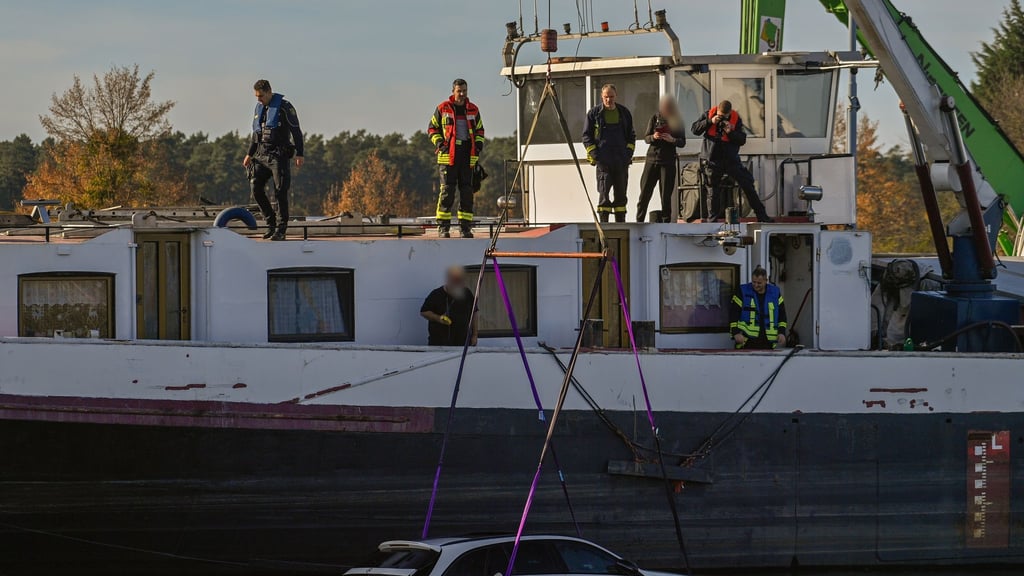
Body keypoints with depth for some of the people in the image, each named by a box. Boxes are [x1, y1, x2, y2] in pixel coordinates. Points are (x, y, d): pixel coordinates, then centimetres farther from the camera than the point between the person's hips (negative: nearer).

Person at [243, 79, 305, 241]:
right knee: (256, 187, -6)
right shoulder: (259, 107, 15)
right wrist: (250, 154, 23)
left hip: (279, 155, -6)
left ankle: (281, 229, -4)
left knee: (280, 191, -8)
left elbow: (296, 131, -8)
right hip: (262, 155, 6)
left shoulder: (284, 107, -7)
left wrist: (299, 154, -13)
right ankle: (271, 223, 6)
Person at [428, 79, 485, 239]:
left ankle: (465, 227, 9)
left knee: (467, 192, 4)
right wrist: (439, 143, -5)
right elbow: (432, 128, 10)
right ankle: (443, 227, -3)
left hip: (468, 155, 3)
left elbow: (479, 130, 26)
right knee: (447, 191, -7)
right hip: (448, 154, -3)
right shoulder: (443, 109, 3)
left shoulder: (473, 110, 13)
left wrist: (479, 144, 8)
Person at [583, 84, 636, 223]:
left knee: (621, 194, 8)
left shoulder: (624, 112, 10)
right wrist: (594, 154, -8)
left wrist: (629, 152, 3)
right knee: (604, 194, -8)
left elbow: (631, 135, 17)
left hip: (622, 160, 3)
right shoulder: (594, 113, 2)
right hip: (603, 161, -3)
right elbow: (586, 136, 3)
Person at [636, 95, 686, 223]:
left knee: (666, 195, -2)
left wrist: (672, 140, -16)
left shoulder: (677, 122, 4)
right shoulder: (655, 118, 7)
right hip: (652, 158, 1)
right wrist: (653, 137, -16)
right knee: (645, 192, -2)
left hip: (668, 161, -1)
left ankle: (666, 221, 4)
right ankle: (639, 221, 3)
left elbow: (682, 142, 4)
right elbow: (646, 138, 6)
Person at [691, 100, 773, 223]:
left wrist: (731, 132, -21)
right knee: (714, 189, 5)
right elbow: (695, 129, -5)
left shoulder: (736, 119, -3)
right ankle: (713, 217, 18)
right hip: (714, 159, 0)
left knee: (748, 185, -1)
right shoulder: (709, 114, -1)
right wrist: (710, 122, -18)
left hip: (731, 159, 0)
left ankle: (761, 215, 5)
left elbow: (742, 140, -4)